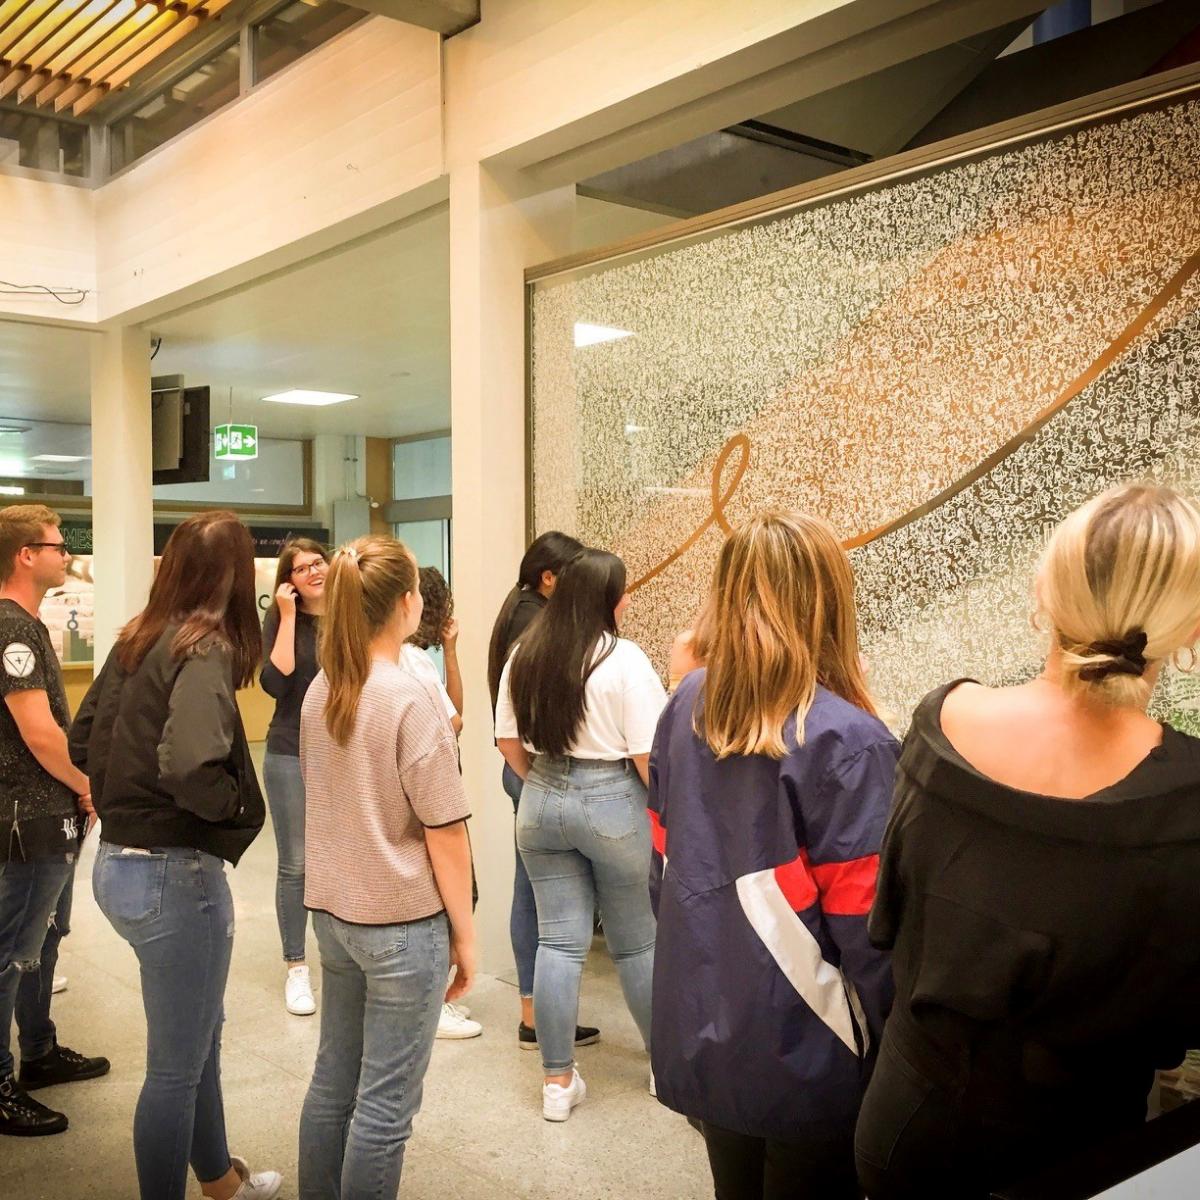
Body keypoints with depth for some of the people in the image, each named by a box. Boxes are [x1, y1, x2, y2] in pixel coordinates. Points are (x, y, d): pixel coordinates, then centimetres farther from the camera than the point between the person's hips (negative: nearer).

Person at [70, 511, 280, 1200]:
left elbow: (85, 741, 13)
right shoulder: (206, 650, -19)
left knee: (201, 1029, 26)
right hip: (174, 873, -9)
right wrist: (237, 806, -14)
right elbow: (191, 766, -31)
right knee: (177, 1065, 8)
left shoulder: (137, 641, 5)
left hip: (119, 858, 9)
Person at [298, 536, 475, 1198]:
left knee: (333, 1079, 19)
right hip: (403, 920, -7)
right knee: (385, 1103, 5)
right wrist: (464, 931, -6)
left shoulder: (321, 692, 4)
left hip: (331, 912, 7)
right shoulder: (410, 699, -18)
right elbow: (444, 830, -16)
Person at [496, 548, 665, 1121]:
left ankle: (557, 1080, 16)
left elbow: (508, 742, 7)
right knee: (637, 942, 13)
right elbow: (648, 753, -16)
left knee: (558, 941, 10)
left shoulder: (524, 655, 2)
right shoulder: (622, 658, -15)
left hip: (542, 803, 4)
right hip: (612, 801, -4)